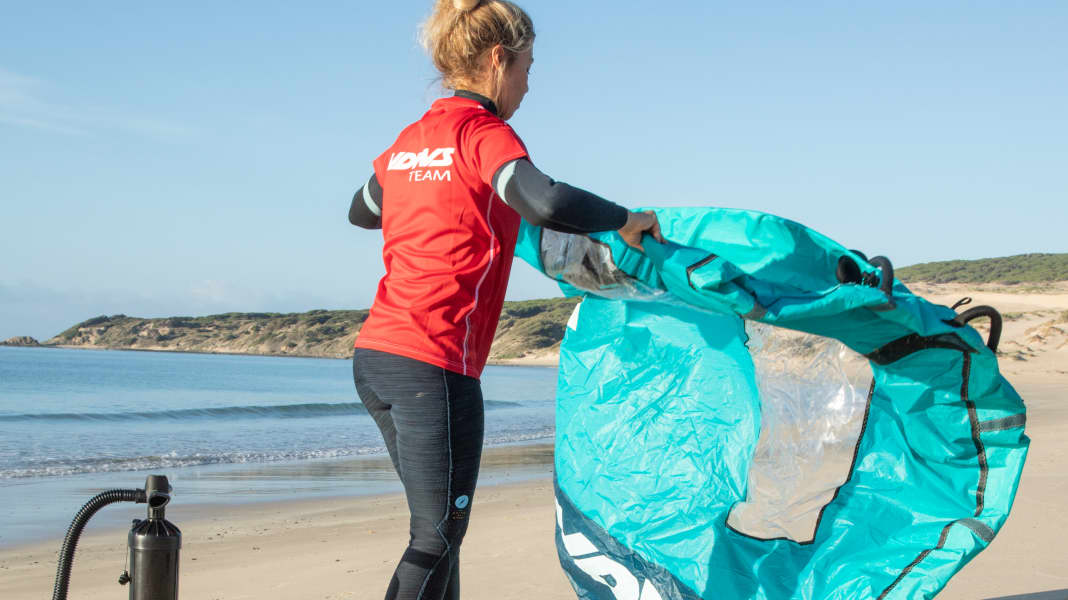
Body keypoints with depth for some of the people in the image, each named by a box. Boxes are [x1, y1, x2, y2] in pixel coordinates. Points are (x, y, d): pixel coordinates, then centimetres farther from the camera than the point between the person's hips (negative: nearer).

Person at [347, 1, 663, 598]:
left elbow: (361, 212, 33)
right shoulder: (483, 132, -8)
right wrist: (626, 219, -12)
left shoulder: (410, 139, 15)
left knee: (440, 523, 18)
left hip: (375, 354, 8)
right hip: (434, 366, -8)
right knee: (437, 535, 0)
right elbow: (544, 202, -28)